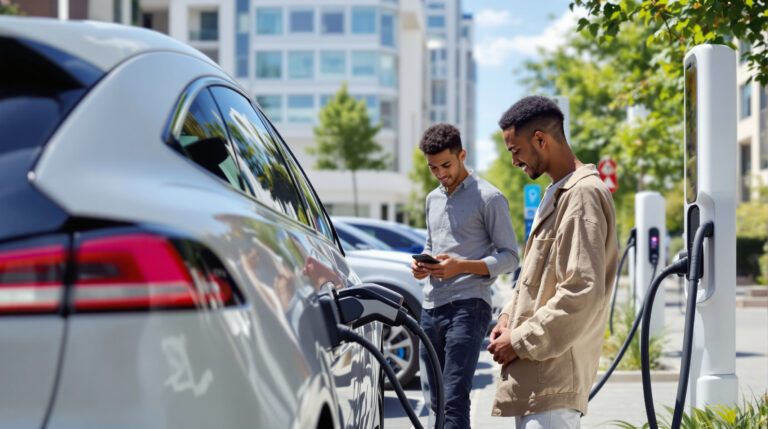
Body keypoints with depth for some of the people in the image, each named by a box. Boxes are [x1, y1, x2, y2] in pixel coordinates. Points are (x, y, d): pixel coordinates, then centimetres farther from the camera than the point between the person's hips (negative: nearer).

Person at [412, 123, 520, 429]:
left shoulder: (489, 198, -3)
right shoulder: (433, 199, 19)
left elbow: (509, 257, -4)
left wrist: (461, 266, -18)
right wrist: (421, 265, 5)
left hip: (468, 307, -7)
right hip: (431, 307, 7)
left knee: (455, 398, -15)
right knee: (436, 400, 8)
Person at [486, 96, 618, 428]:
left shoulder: (583, 194, -14)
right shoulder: (556, 193, 19)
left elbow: (583, 292, -21)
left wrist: (520, 341, -16)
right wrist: (510, 316, 10)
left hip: (556, 369, -10)